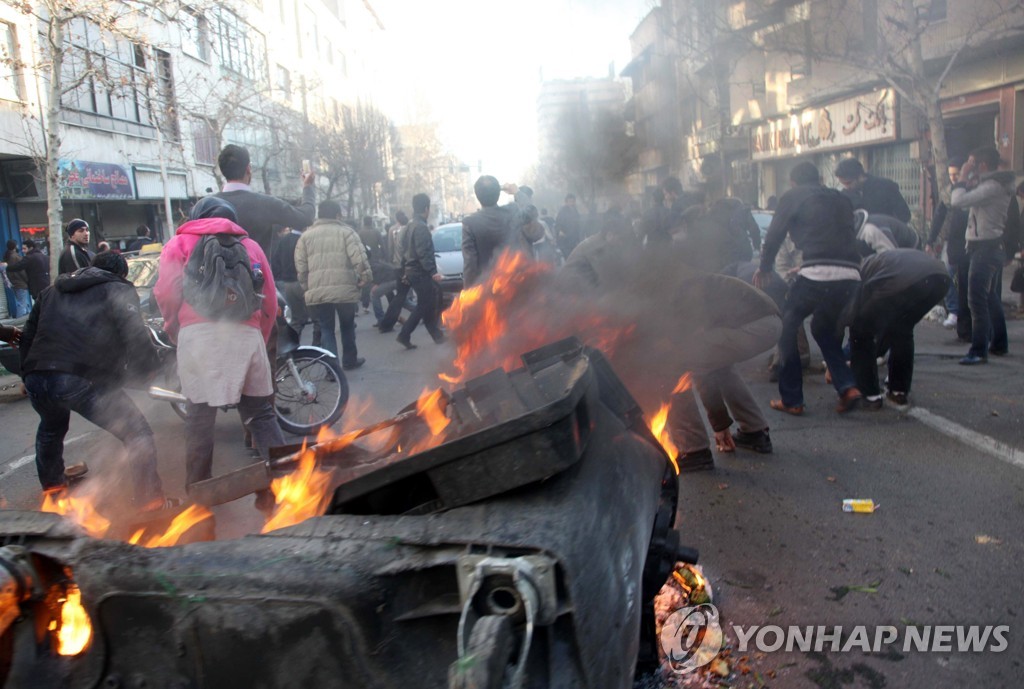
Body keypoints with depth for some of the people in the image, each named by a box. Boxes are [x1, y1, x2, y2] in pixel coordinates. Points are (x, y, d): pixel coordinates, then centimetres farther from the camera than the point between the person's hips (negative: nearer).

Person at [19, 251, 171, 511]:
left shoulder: (51, 291, 29)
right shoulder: (118, 290, 10)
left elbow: (28, 337, 31)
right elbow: (135, 336, -6)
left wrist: (28, 375, 38)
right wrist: (150, 368, 4)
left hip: (36, 379, 7)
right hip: (85, 380, -7)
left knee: (51, 428, 37)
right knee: (137, 434, 1)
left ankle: (51, 485, 51)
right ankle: (150, 499, -2)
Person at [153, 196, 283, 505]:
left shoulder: (179, 243, 17)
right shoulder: (250, 244, 23)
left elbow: (166, 293, 1)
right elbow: (270, 301, 17)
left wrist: (175, 331, 15)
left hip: (199, 333, -2)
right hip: (247, 333, 2)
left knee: (200, 414, 6)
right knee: (260, 412, 10)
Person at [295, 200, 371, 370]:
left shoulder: (306, 235, 10)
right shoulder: (346, 231, 3)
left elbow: (300, 266, 6)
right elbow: (359, 258, -11)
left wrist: (306, 287, 16)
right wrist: (365, 278, 1)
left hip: (317, 291, 1)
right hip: (345, 289, -1)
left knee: (326, 329, 12)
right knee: (347, 326, 20)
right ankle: (349, 360, 32)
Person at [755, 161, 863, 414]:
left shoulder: (793, 196, 12)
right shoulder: (841, 199, 26)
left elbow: (774, 234, 9)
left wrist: (764, 268, 23)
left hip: (817, 272, -5)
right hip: (851, 275, 6)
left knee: (786, 328, 14)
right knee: (823, 327, 28)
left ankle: (791, 400, 11)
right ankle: (847, 386, 11)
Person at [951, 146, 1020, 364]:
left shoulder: (992, 186, -18)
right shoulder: (996, 184, 15)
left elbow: (957, 201, -25)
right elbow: (965, 202, 18)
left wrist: (963, 178, -12)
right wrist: (967, 181, 7)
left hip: (985, 248, -11)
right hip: (993, 247, 11)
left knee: (977, 299, -13)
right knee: (991, 298, 18)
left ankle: (979, 351, -14)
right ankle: (999, 343, 28)